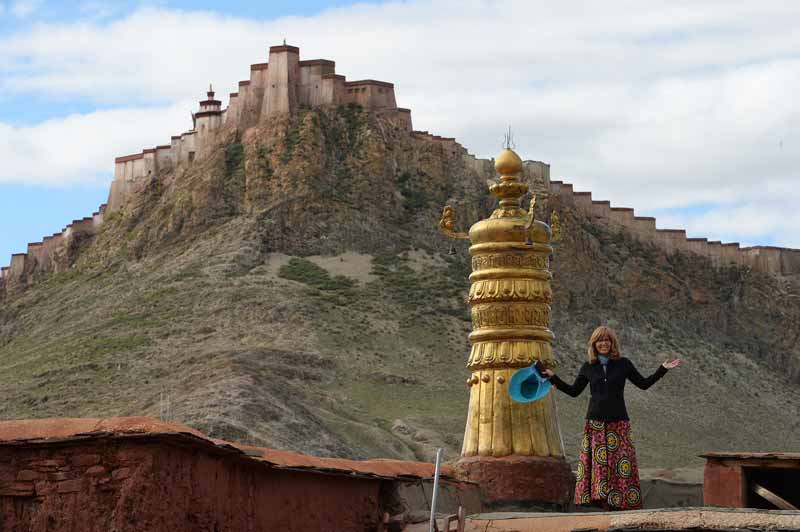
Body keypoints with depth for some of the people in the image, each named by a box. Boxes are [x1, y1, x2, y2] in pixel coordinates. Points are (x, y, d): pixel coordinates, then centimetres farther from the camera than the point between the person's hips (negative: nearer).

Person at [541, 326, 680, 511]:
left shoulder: (623, 364, 4)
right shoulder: (588, 367, 7)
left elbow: (644, 383, 11)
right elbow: (574, 391, 15)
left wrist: (663, 369, 3)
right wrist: (553, 378, 8)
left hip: (618, 423, -1)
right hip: (595, 424, 1)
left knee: (621, 465, -6)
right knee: (595, 465, -5)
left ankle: (619, 503, -5)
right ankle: (596, 499, -4)